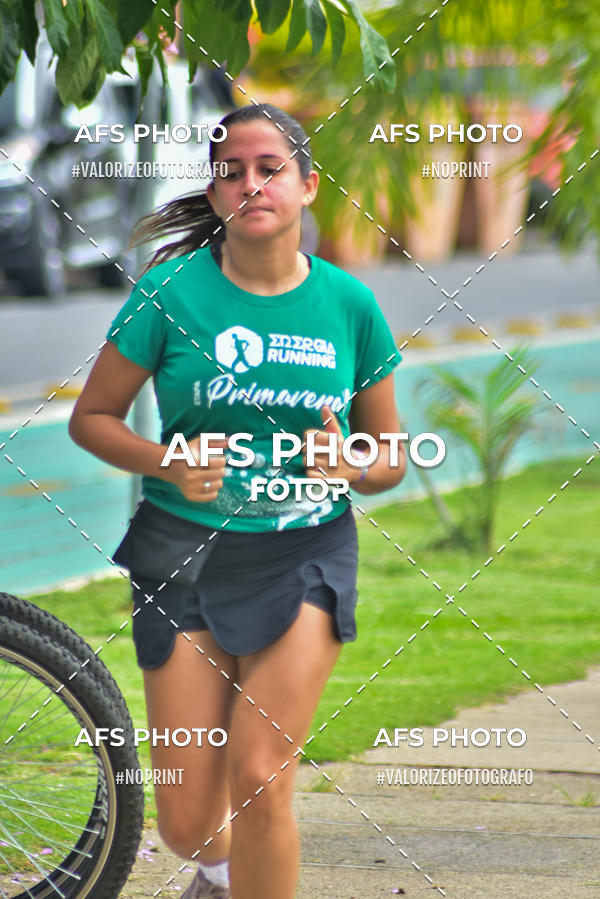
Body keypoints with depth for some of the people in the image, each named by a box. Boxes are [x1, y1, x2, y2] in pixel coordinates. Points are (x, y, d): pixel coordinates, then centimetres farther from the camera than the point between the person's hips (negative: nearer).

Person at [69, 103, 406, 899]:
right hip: (185, 556, 0)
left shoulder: (349, 304, 0)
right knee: (187, 821, 2)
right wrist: (166, 462, -16)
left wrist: (352, 468, -14)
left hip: (304, 558, 0)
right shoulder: (173, 290, -6)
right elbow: (91, 417, 2)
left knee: (259, 783, -15)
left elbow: (390, 457, 8)